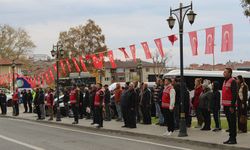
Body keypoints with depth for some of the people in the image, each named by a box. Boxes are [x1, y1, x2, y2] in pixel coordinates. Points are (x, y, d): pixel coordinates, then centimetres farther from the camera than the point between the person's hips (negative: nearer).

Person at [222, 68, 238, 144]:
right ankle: (231, 138, 17)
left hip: (230, 106, -9)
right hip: (225, 106, 9)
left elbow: (234, 94, -17)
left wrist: (232, 106, -21)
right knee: (229, 122, 12)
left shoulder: (233, 81, -11)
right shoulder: (225, 81, 17)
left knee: (232, 122, -5)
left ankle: (233, 139, -2)